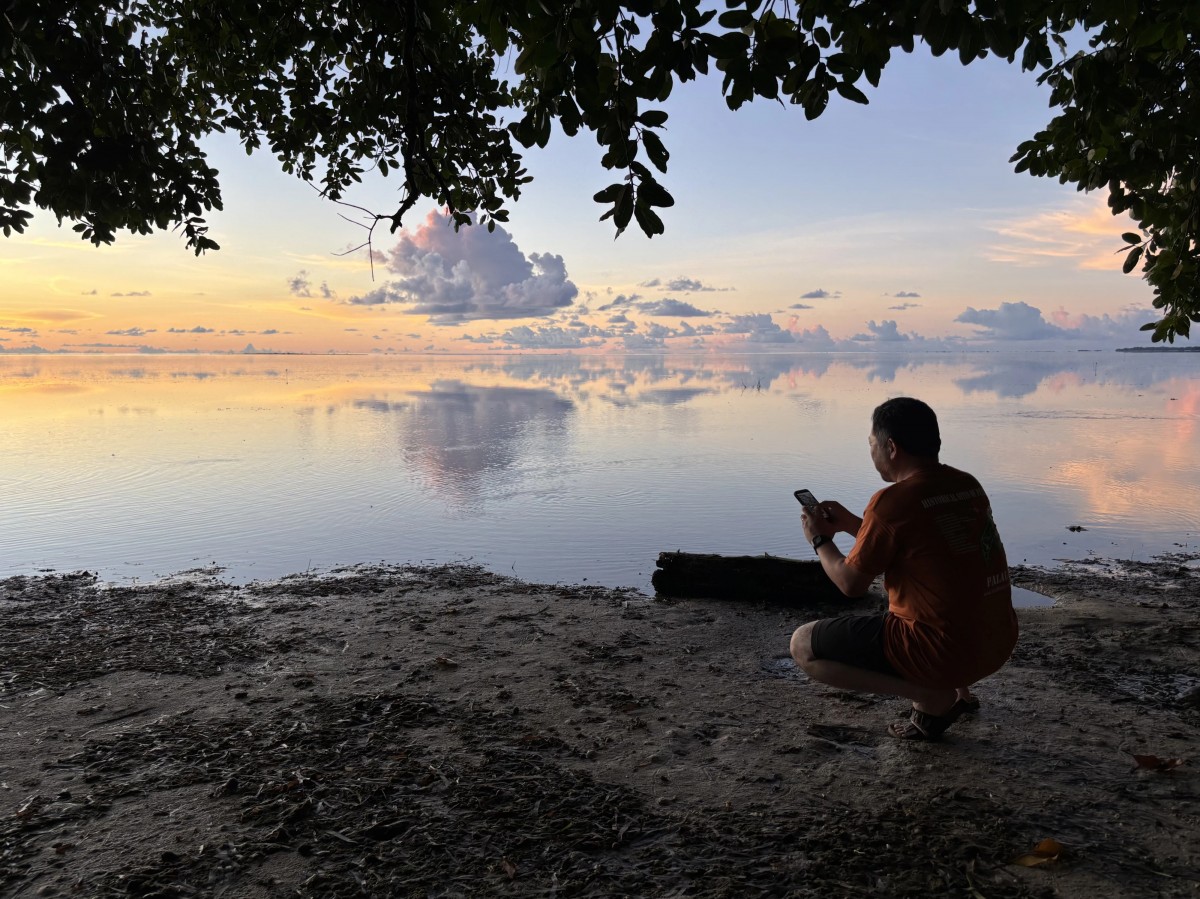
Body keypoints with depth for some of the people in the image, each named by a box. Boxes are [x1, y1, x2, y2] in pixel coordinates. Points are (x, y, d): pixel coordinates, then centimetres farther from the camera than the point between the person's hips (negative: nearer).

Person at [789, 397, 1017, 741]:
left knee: (802, 645, 2)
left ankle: (931, 695, -4)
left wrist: (821, 541, 11)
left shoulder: (893, 501, -17)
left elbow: (851, 583, -7)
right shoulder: (969, 485, 6)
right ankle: (955, 692, 19)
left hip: (943, 652, -8)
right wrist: (852, 525, 22)